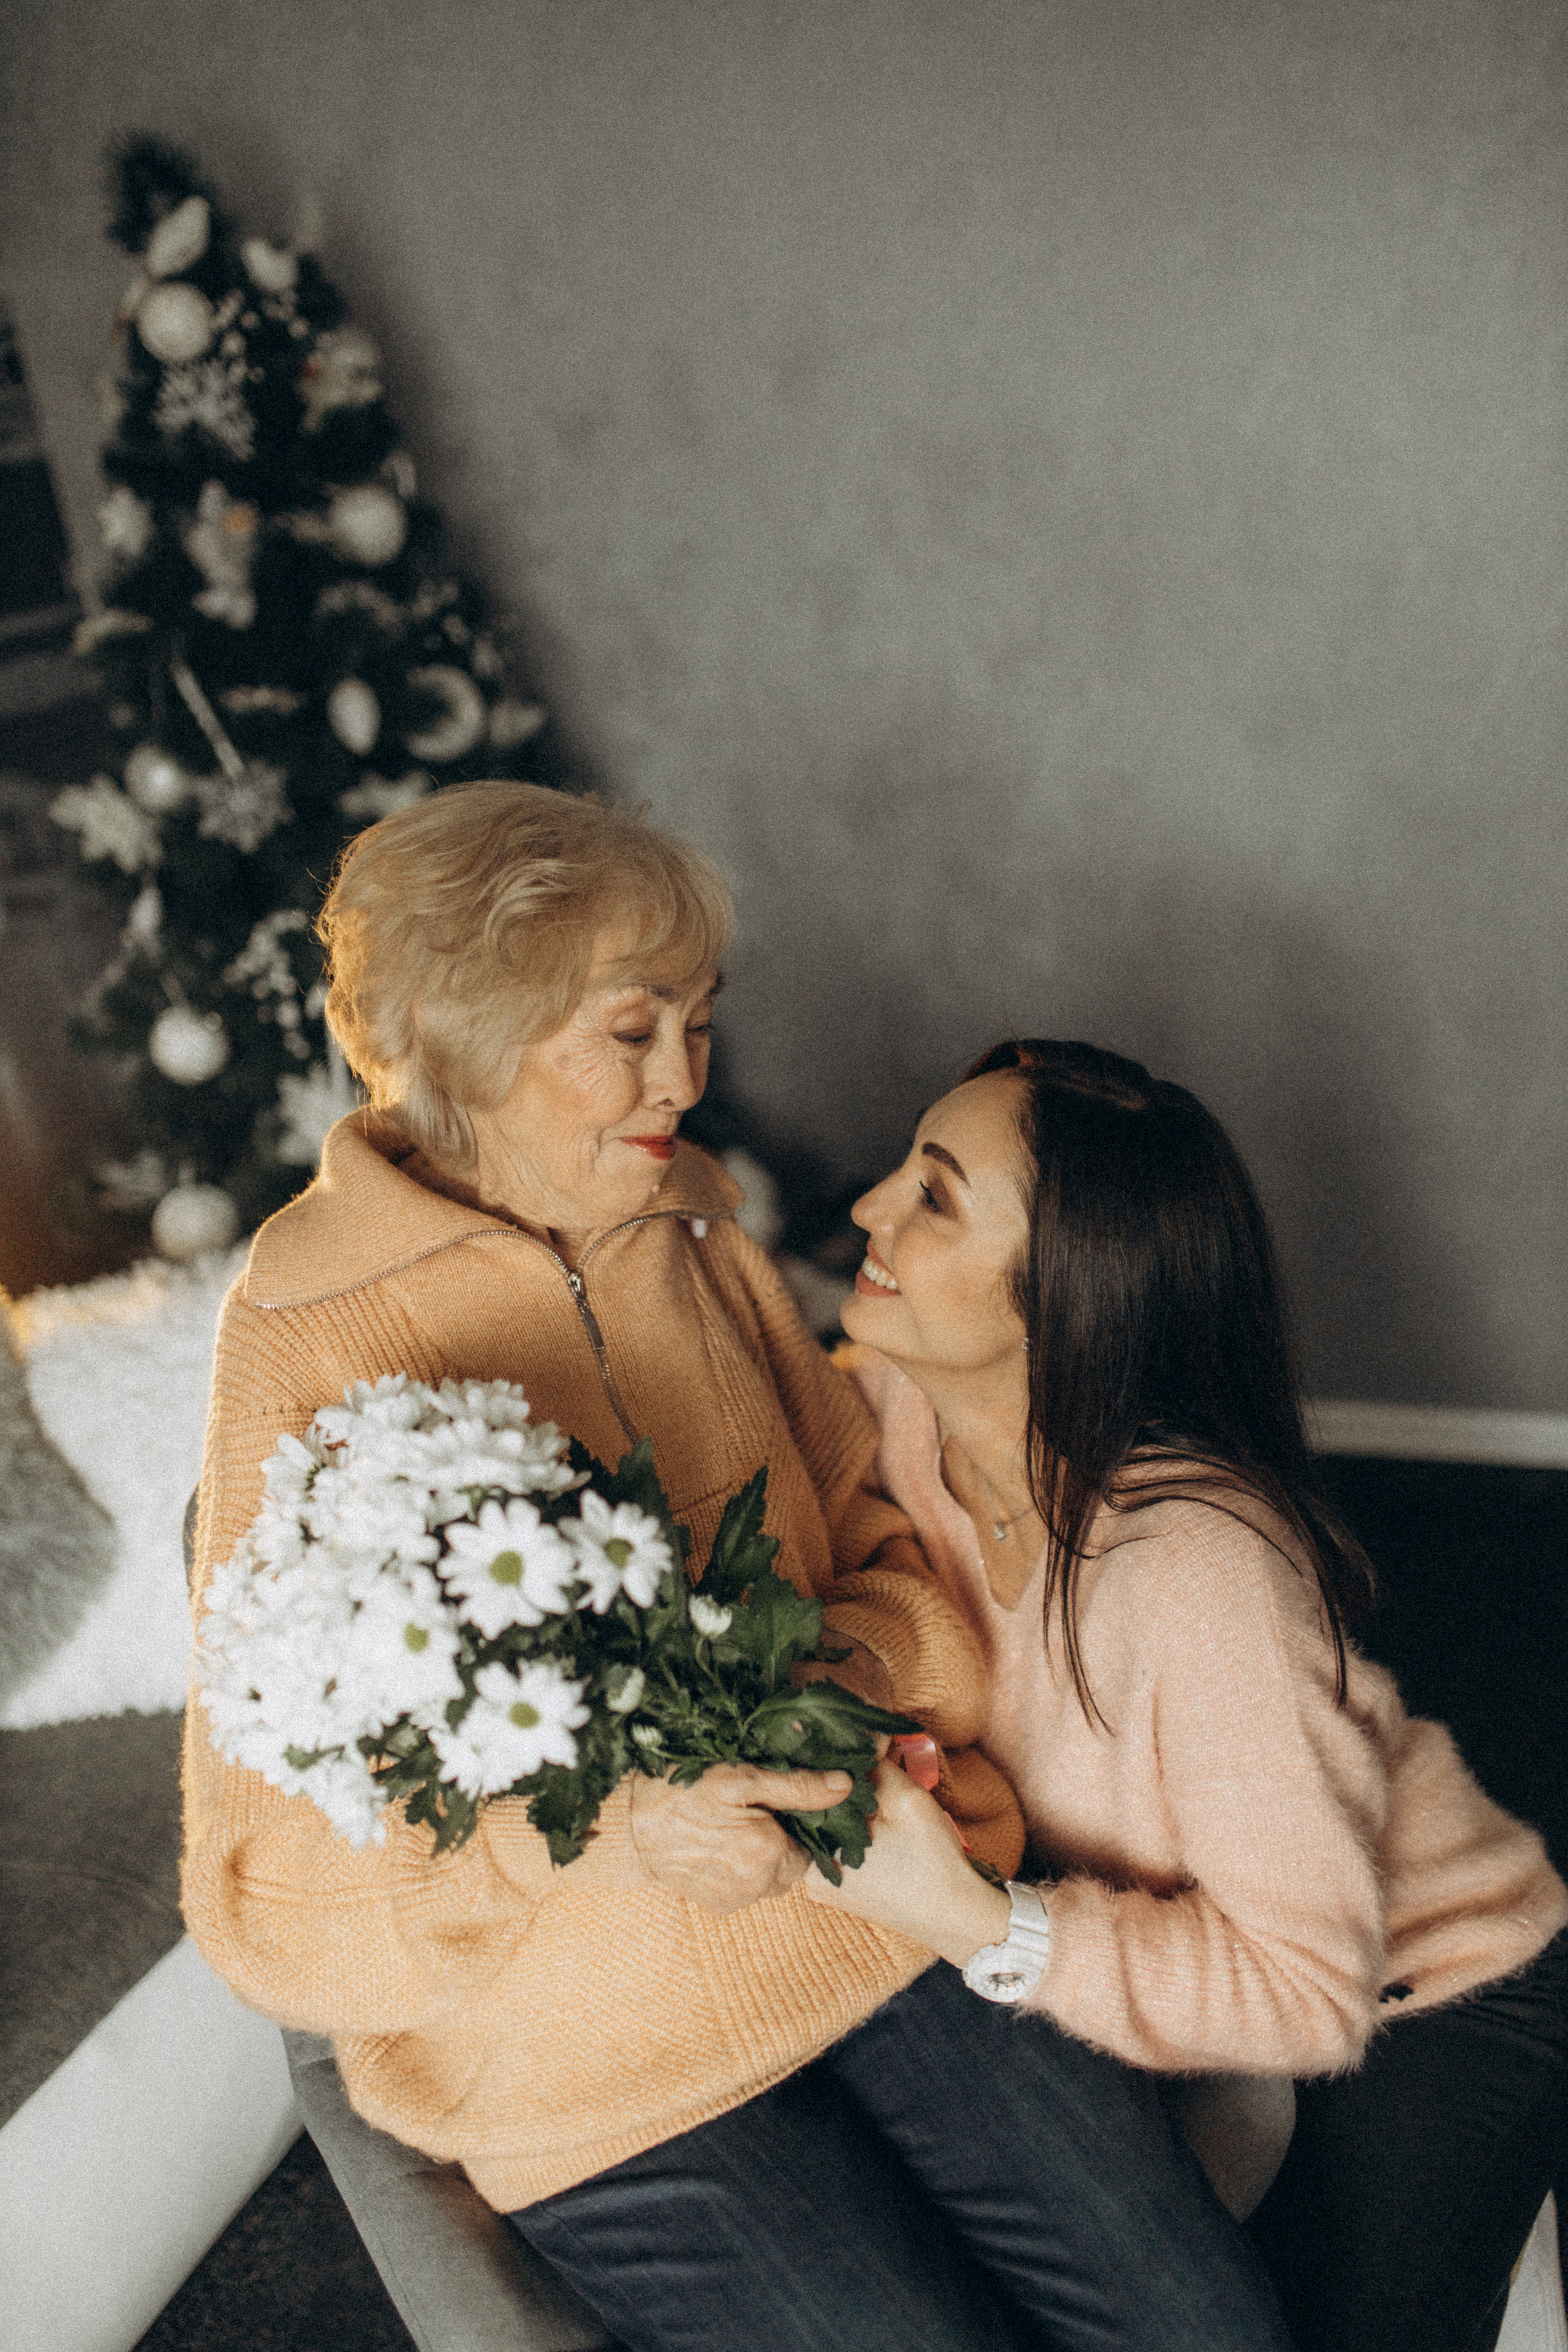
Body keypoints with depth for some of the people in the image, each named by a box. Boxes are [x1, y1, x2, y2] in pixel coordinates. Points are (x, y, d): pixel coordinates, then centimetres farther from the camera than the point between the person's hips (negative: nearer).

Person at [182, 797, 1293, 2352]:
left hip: (876, 1918, 5)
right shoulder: (311, 1357, -13)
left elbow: (870, 1538, 11)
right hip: (602, 2056, -4)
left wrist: (882, 1696, -13)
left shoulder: (698, 1252, 5)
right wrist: (612, 1826, -28)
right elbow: (272, 1890, -12)